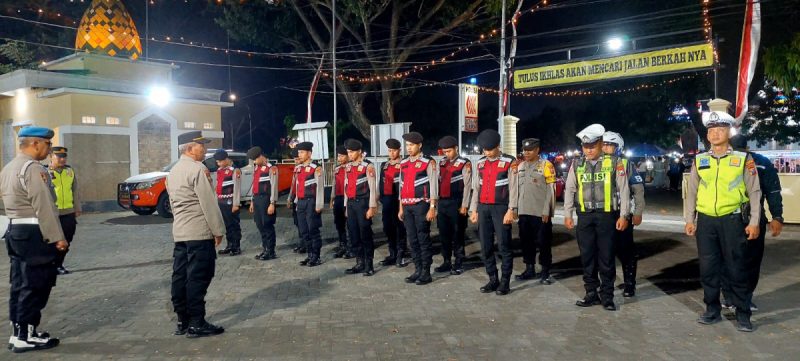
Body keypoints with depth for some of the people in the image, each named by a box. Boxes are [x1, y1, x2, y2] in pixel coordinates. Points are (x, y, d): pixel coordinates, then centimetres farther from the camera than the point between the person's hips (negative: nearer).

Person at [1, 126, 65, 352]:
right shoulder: (33, 169, -16)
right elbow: (44, 207, -20)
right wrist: (57, 237, -18)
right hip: (33, 234, -10)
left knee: (20, 284, 15)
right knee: (35, 286, -3)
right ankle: (26, 337, 3)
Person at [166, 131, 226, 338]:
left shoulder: (174, 171, 16)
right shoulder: (197, 169, -13)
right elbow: (208, 203, -16)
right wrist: (218, 230, -10)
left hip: (179, 232, 9)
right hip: (199, 232, -9)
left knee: (181, 277, 10)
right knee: (198, 278, -4)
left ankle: (182, 322, 17)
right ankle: (196, 324, 0)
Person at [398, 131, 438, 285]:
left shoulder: (428, 162, -6)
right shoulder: (403, 163, 13)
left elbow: (433, 186, -9)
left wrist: (432, 208, -14)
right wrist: (401, 208, 15)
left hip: (421, 205, -6)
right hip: (407, 206, 6)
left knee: (423, 239, -1)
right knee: (412, 240, 10)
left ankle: (426, 273, 7)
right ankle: (418, 270, 19)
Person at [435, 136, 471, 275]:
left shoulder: (465, 164, -5)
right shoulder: (442, 163, 12)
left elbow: (467, 186, -10)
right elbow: (438, 182, 12)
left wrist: (464, 206, -14)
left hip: (456, 203, -6)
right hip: (442, 202, 6)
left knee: (457, 234, 3)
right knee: (444, 234, 11)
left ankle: (459, 264, 12)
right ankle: (446, 262, 22)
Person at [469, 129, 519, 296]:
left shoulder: (510, 162, -4)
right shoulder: (481, 163, 12)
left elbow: (513, 188, -8)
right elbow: (476, 187, 14)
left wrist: (511, 210, -15)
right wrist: (473, 210, 10)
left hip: (501, 208, -5)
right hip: (483, 208, 6)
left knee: (504, 246, -2)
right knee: (486, 247, 8)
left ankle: (505, 282, 7)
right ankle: (493, 280, 19)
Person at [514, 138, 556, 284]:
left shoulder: (546, 165, -5)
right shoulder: (520, 166, 13)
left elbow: (551, 190, -8)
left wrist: (546, 211, -13)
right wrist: (516, 208, 11)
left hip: (541, 213, -6)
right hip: (524, 212, 6)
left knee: (543, 243, 1)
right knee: (526, 242, 11)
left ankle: (545, 272, 11)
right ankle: (529, 269, 23)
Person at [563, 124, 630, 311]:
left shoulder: (615, 163, -1)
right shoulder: (577, 165, 7)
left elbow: (624, 190, 0)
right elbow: (569, 190, 11)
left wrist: (623, 215, -4)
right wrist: (568, 215, 7)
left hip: (607, 215, -3)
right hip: (585, 216, 3)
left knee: (606, 257, 2)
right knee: (587, 256, 7)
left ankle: (607, 296, 12)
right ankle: (591, 294, 18)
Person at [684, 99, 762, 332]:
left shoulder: (743, 159, 0)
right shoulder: (699, 161, 7)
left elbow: (754, 192, 1)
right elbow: (691, 192, 10)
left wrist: (754, 222, -4)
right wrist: (689, 220, 6)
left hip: (732, 220, -3)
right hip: (706, 221, 3)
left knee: (736, 269, 2)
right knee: (708, 268, 8)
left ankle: (743, 314, 14)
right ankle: (712, 310, 21)